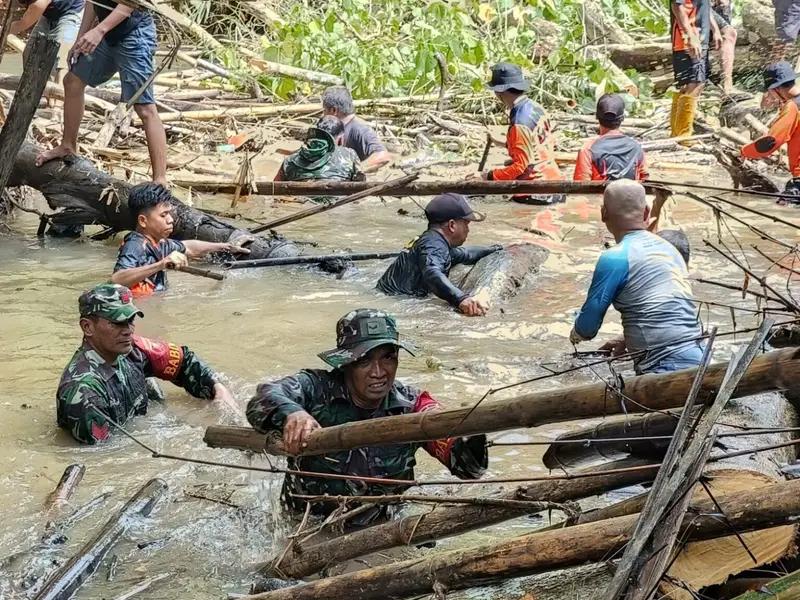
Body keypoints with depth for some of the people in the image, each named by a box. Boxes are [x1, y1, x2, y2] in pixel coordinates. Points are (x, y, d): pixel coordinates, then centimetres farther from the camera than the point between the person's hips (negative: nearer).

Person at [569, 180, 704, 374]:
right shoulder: (668, 248, 15)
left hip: (664, 366, -8)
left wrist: (576, 334, 21)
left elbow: (587, 328, -1)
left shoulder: (614, 259, -9)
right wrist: (627, 340, 31)